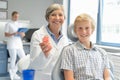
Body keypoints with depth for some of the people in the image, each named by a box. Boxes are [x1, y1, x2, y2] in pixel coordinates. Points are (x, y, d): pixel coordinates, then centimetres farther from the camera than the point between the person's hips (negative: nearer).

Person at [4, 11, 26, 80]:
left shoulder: (19, 24, 17)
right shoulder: (8, 24, 1)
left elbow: (23, 34, 16)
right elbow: (6, 34, -5)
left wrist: (22, 34, -8)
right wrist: (13, 34, -20)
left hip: (19, 44, 6)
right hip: (12, 45, -6)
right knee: (13, 59, -5)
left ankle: (13, 72, 16)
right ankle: (13, 74, 8)